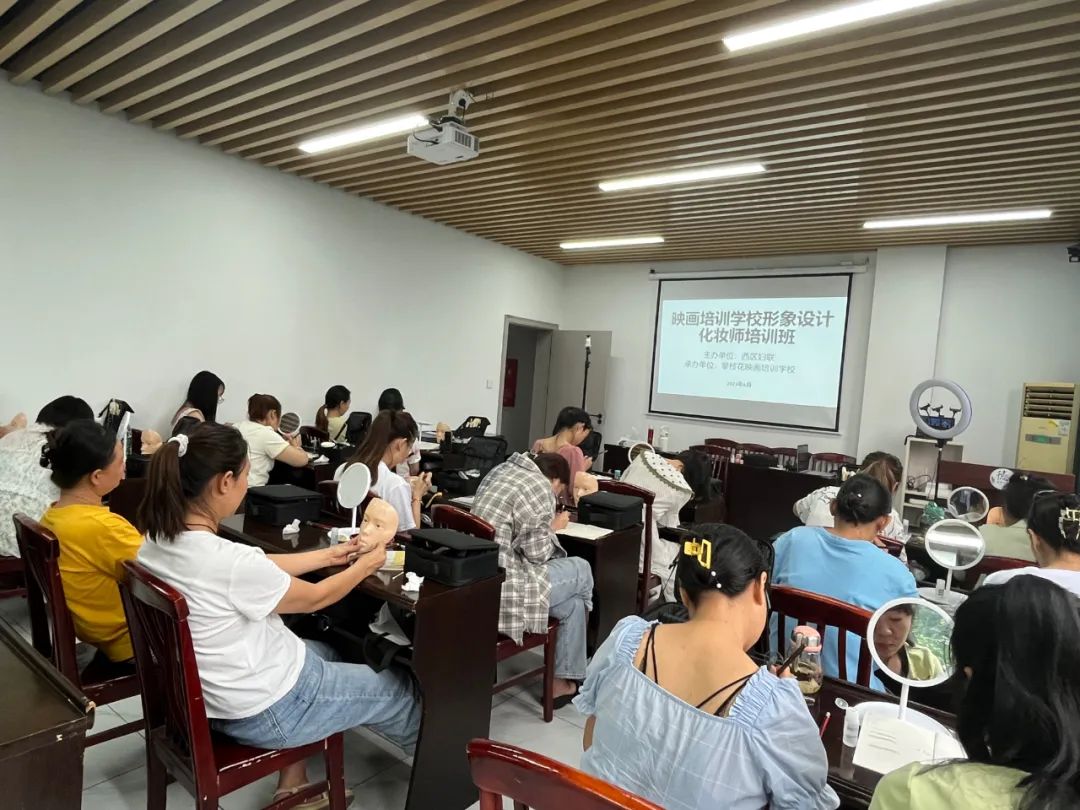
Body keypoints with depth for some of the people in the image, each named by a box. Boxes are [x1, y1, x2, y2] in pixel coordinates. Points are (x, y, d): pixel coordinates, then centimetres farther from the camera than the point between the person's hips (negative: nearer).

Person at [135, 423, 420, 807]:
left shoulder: (157, 539, -8)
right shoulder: (229, 561, -34)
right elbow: (314, 598, -16)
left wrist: (330, 554, 10)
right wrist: (366, 565, 2)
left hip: (205, 691, 8)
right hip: (261, 710, -8)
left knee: (325, 653, 33)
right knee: (399, 688, 12)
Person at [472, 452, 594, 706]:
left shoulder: (501, 470, 12)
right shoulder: (541, 489, -13)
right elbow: (537, 554, -9)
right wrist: (552, 528, 9)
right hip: (497, 587, -9)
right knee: (581, 571, 11)